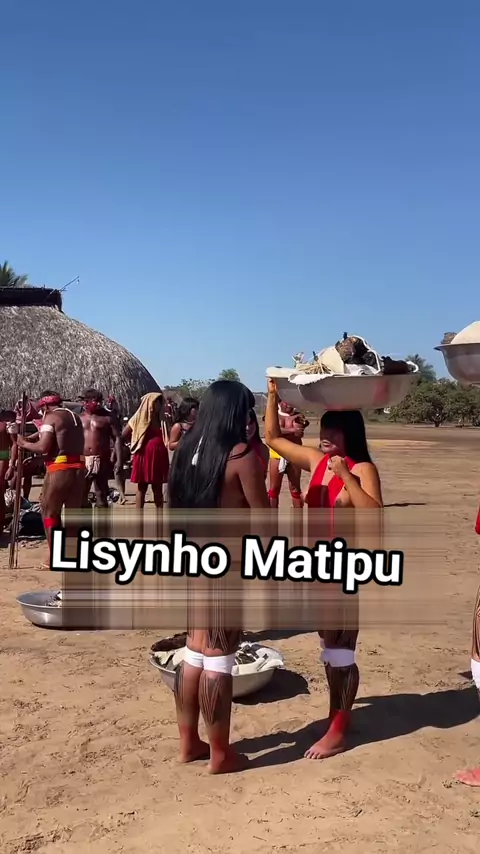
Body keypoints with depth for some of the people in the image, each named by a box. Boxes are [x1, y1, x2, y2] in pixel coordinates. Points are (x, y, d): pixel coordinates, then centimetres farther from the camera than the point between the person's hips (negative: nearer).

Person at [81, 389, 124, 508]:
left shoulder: (108, 417, 2)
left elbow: (117, 438, -1)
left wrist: (119, 460, -10)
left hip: (102, 461, -2)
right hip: (82, 461, 2)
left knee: (102, 497, 5)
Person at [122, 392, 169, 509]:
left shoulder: (161, 419, 10)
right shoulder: (141, 417, -1)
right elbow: (124, 435, 3)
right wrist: (136, 441, 4)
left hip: (159, 457, 4)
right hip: (144, 456, -4)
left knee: (158, 489, 9)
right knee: (142, 488, 4)